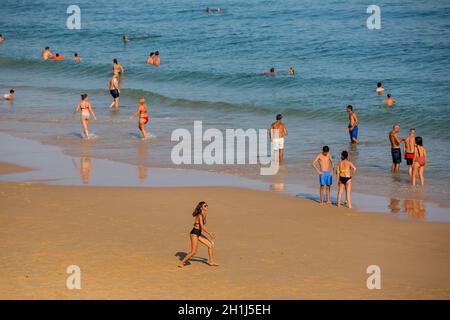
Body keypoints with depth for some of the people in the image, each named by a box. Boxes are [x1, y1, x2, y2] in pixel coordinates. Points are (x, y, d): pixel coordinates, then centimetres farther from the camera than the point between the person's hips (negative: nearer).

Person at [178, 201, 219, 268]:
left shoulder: (203, 215, 10)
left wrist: (209, 232, 14)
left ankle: (212, 262, 16)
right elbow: (202, 227, -23)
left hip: (199, 234, 9)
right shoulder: (200, 215, -18)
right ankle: (182, 262, 6)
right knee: (194, 251, -7)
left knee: (211, 245, 8)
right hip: (194, 233, -9)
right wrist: (209, 233, -16)